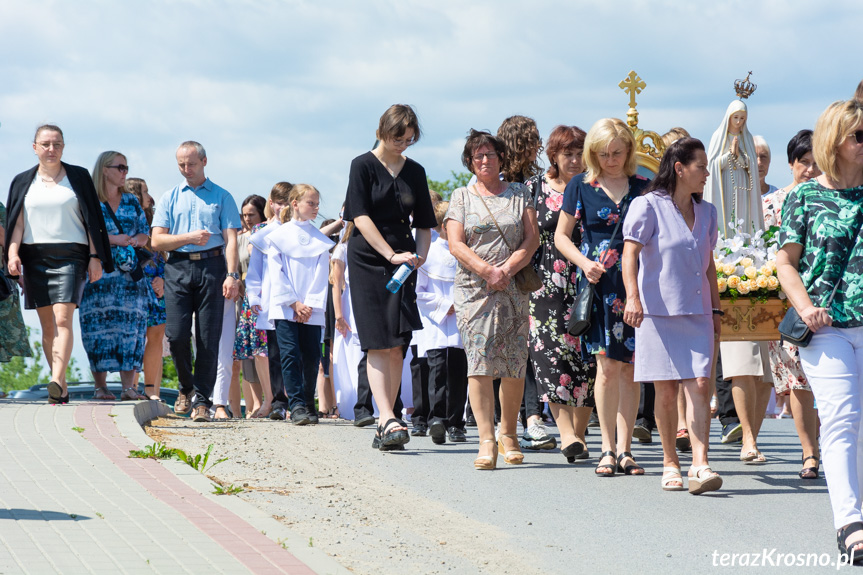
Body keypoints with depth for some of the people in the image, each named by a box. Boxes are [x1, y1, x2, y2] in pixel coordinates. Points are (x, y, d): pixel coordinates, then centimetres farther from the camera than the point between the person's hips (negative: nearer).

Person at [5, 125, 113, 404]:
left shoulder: (78, 177, 7)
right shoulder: (23, 181, 12)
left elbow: (92, 220, 6)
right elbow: (17, 223, 7)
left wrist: (95, 257, -1)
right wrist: (13, 254, -9)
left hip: (70, 257, -3)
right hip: (35, 258, 3)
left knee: (63, 320, -17)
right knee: (47, 325, 3)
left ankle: (57, 381, -29)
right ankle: (62, 389, 10)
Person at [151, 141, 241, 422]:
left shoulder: (221, 197, 11)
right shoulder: (169, 198, 16)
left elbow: (230, 239, 3)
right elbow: (157, 240, 8)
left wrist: (232, 275, -9)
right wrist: (189, 237, -7)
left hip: (211, 267, -1)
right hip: (177, 269, 1)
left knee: (208, 338, -5)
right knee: (176, 334, -8)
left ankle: (201, 400, 0)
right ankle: (186, 387, 16)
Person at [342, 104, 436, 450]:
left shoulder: (415, 172, 12)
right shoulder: (363, 166, 0)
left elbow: (424, 224, 15)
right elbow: (361, 217, -8)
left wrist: (420, 255, -4)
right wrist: (392, 255, -17)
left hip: (403, 262, 4)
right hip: (368, 261, -4)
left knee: (397, 346, -2)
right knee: (380, 344, -12)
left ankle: (386, 426, 2)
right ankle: (388, 420, -20)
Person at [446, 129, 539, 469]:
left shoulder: (519, 194, 12)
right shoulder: (461, 197, 11)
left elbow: (532, 239, 4)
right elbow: (456, 244, 0)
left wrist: (508, 268, -12)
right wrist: (487, 271, -14)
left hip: (514, 289, 1)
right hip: (473, 288, -1)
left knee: (514, 366, 0)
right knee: (478, 361, -13)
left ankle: (508, 434, 16)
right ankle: (487, 441, -17)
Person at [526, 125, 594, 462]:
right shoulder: (534, 189, 7)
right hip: (547, 284, -1)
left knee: (586, 355, -2)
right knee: (551, 351, -15)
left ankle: (578, 432, 7)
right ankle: (566, 432, -21)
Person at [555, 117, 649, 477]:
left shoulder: (643, 188, 8)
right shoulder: (581, 187, 4)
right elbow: (561, 235, 9)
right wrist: (584, 262, -9)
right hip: (599, 284, -2)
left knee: (631, 366, 2)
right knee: (608, 365, -8)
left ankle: (624, 449, 8)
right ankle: (608, 448, 2)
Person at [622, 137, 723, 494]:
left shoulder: (706, 211, 15)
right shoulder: (648, 206, -3)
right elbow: (630, 253, -10)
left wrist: (715, 309, 20)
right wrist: (633, 296, -22)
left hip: (697, 312, 4)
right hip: (658, 310, -4)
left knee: (700, 384, -10)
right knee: (666, 390, 1)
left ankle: (700, 465, -16)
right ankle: (670, 463, 13)